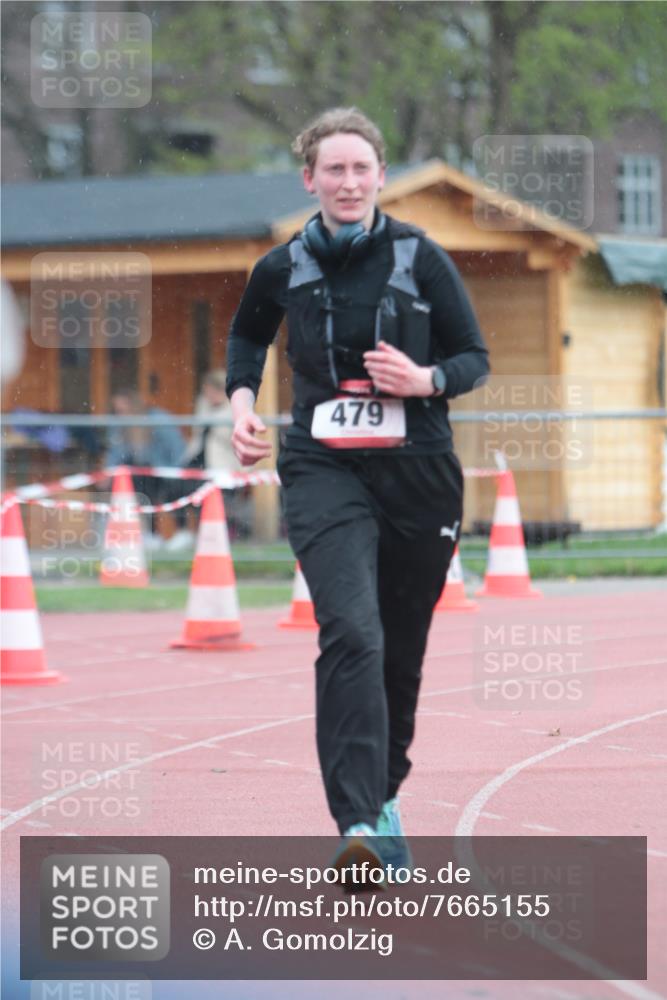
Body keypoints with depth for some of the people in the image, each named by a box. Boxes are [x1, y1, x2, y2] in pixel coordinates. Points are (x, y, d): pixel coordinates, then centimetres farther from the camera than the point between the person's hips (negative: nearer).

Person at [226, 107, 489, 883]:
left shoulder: (420, 259, -1)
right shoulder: (283, 268, 3)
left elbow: (476, 358, 5)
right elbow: (246, 335, 25)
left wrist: (426, 379, -15)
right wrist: (242, 402, 9)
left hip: (418, 475, 1)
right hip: (325, 474, -1)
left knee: (401, 650, 10)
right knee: (351, 635, -21)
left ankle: (384, 790, 35)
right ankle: (360, 822, -30)